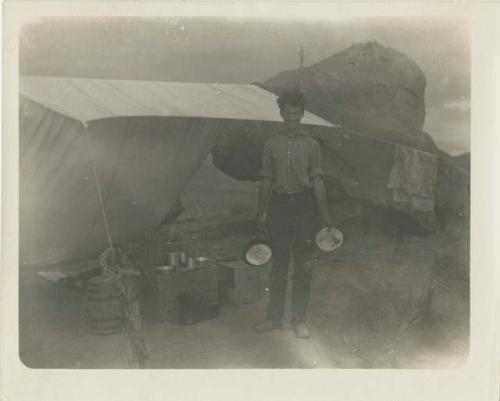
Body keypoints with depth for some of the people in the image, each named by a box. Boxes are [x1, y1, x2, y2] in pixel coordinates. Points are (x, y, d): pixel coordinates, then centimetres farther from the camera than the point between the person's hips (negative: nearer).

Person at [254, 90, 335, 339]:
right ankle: (275, 317, 16)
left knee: (303, 265, 2)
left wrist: (324, 215, 0)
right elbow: (266, 180, 9)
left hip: (303, 206, -1)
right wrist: (260, 214, 6)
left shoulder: (311, 144, 6)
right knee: (279, 264, 6)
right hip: (278, 205, 1)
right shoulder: (272, 144, 8)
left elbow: (317, 180, 5)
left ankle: (299, 319, 12)